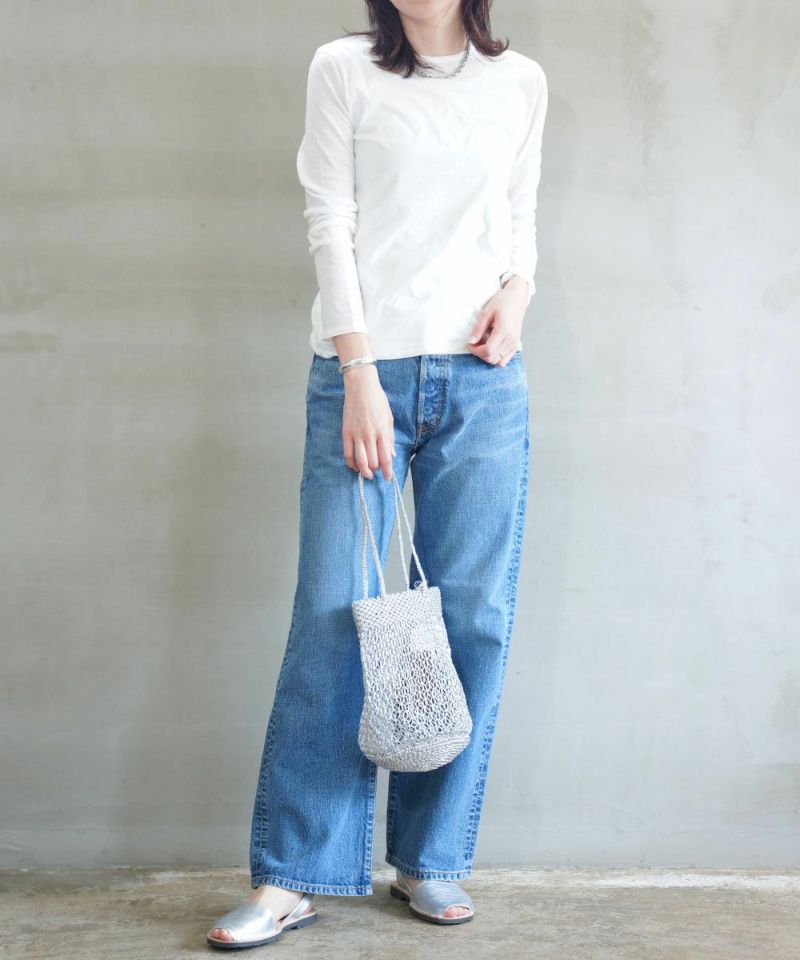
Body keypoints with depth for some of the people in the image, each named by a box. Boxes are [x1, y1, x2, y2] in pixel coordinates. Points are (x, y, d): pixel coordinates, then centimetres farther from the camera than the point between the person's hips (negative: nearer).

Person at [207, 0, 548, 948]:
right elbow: (330, 223, -1)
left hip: (482, 379, 3)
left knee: (472, 618, 0)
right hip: (364, 373, -2)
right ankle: (289, 877, 2)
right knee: (335, 615, -6)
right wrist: (361, 375, -10)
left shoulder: (521, 82, 14)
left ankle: (431, 860, 14)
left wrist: (518, 291, -2)